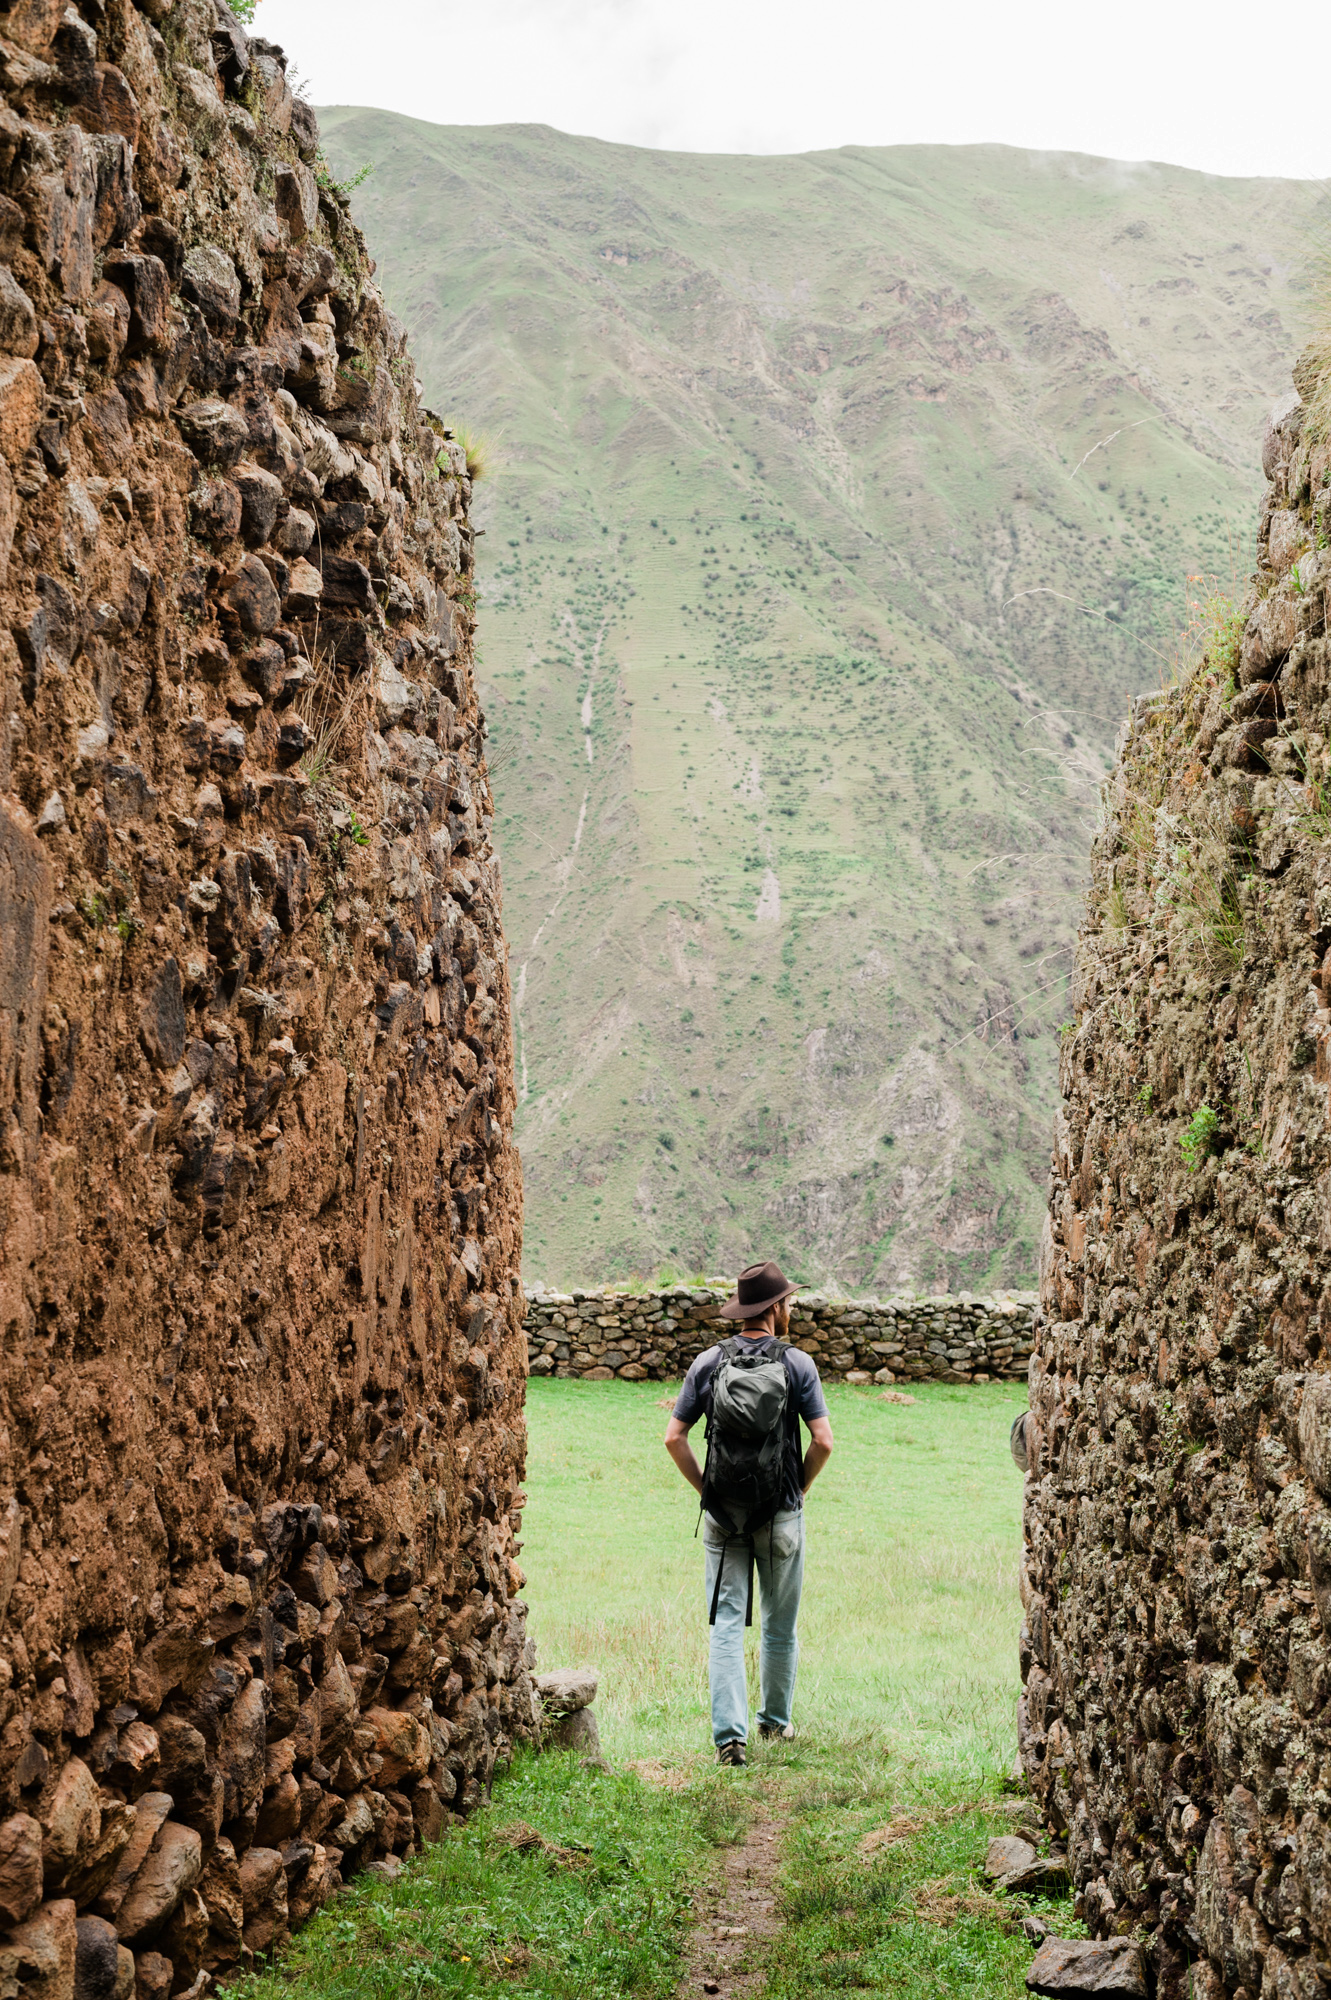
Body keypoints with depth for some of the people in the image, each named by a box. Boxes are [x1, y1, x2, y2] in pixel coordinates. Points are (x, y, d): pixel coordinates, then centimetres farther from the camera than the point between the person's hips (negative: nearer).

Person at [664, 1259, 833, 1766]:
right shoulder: (797, 1364, -6)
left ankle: (730, 1735, -8)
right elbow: (823, 1442, -11)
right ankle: (775, 1721, 28)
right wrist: (799, 1487, 5)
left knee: (726, 1625, 0)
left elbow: (674, 1438, -3)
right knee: (780, 1626, 15)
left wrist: (706, 1488, 7)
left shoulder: (708, 1363, -1)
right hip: (781, 1516, -1)